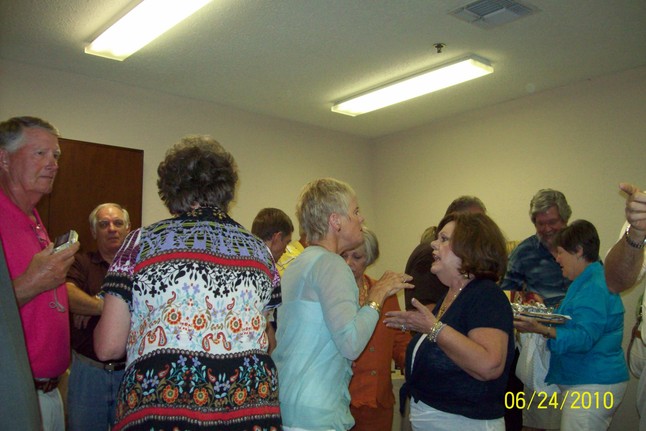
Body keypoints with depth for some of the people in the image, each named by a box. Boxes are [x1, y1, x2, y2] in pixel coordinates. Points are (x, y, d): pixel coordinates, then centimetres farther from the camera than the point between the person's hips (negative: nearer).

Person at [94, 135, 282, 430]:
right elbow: (268, 341, 9)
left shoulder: (142, 241, -2)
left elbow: (108, 347, -2)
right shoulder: (259, 250, 5)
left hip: (159, 405, -2)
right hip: (251, 405, 3)